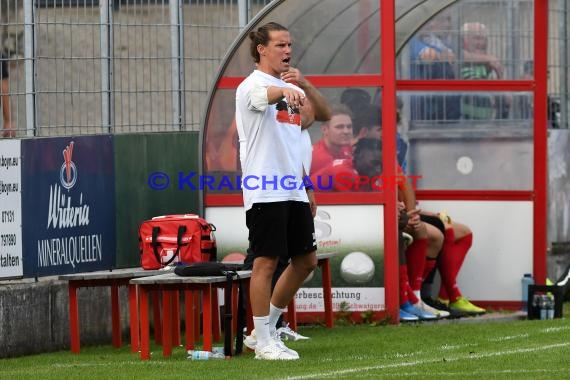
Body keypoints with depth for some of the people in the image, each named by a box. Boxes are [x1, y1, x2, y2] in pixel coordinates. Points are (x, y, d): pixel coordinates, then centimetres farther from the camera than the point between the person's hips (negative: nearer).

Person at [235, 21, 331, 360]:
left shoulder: (291, 87, 16)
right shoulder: (253, 86, -8)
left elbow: (325, 115, 8)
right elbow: (268, 94, -33)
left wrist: (304, 84, -9)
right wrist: (286, 91, -56)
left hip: (294, 190, 8)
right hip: (266, 191, -8)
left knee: (306, 260, 10)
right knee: (266, 262, -6)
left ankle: (269, 326, 22)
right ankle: (263, 342, 0)